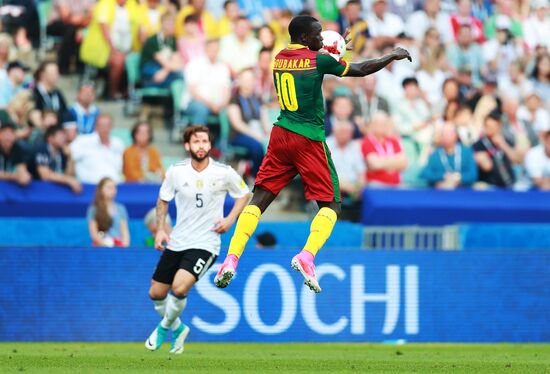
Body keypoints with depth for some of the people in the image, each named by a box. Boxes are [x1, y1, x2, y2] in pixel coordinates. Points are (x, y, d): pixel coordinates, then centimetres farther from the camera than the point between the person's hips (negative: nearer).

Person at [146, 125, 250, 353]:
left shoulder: (224, 173, -8)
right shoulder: (176, 171, -3)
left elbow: (244, 194, 10)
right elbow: (163, 200, 14)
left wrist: (230, 219, -4)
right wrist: (160, 229, 2)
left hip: (205, 243, -4)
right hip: (176, 241, 4)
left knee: (179, 288, -23)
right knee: (156, 293, 5)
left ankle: (165, 327, 7)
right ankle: (178, 329, 35)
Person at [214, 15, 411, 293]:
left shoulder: (279, 58, 8)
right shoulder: (317, 60, -8)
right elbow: (360, 70, 1)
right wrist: (393, 56, 14)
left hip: (280, 135, 5)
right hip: (309, 140, -5)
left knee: (260, 199, 7)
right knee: (331, 204, 4)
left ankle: (231, 259, -9)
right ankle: (307, 256, -20)